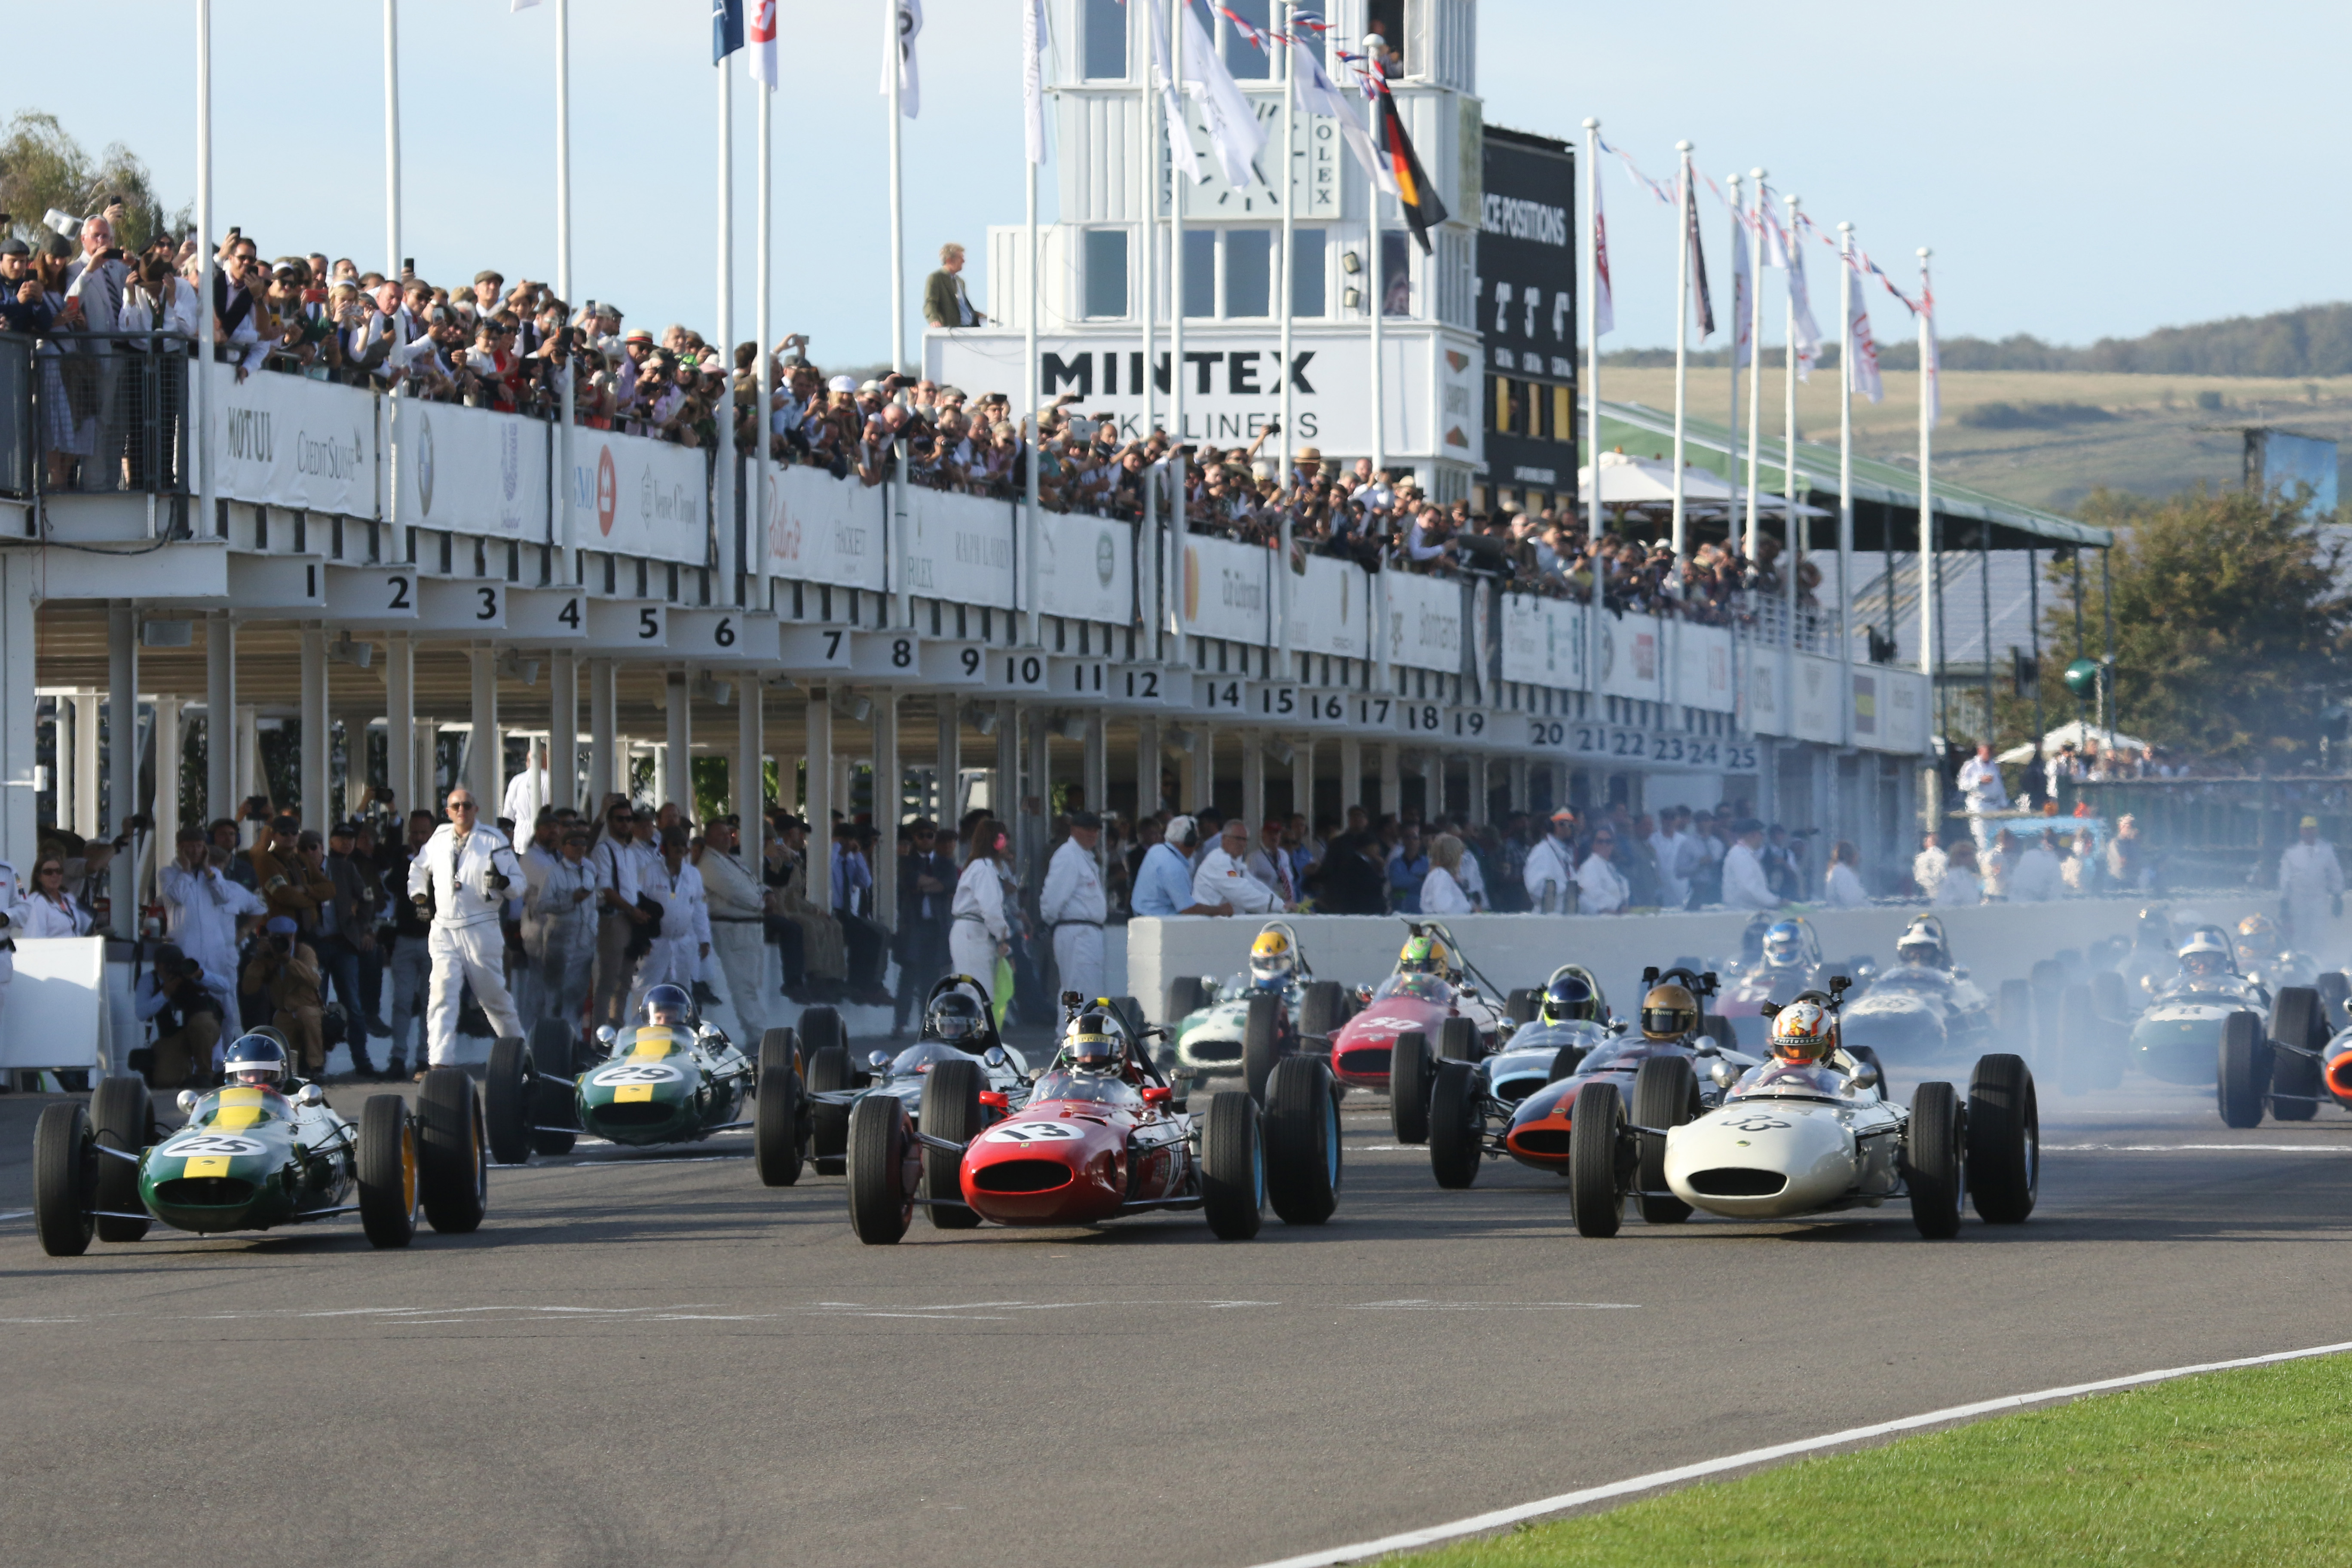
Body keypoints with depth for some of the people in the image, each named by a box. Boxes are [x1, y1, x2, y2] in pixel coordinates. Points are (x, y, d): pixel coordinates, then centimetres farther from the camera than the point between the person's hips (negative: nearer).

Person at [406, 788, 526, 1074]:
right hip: (444, 930, 2)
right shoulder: (439, 839, 9)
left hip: (481, 930, -2)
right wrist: (418, 894, 14)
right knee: (442, 993, -13)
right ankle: (438, 1062, -19)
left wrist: (502, 882, -23)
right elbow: (418, 868, 29)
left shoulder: (494, 841, -2)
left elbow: (519, 881, -2)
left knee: (494, 995, 8)